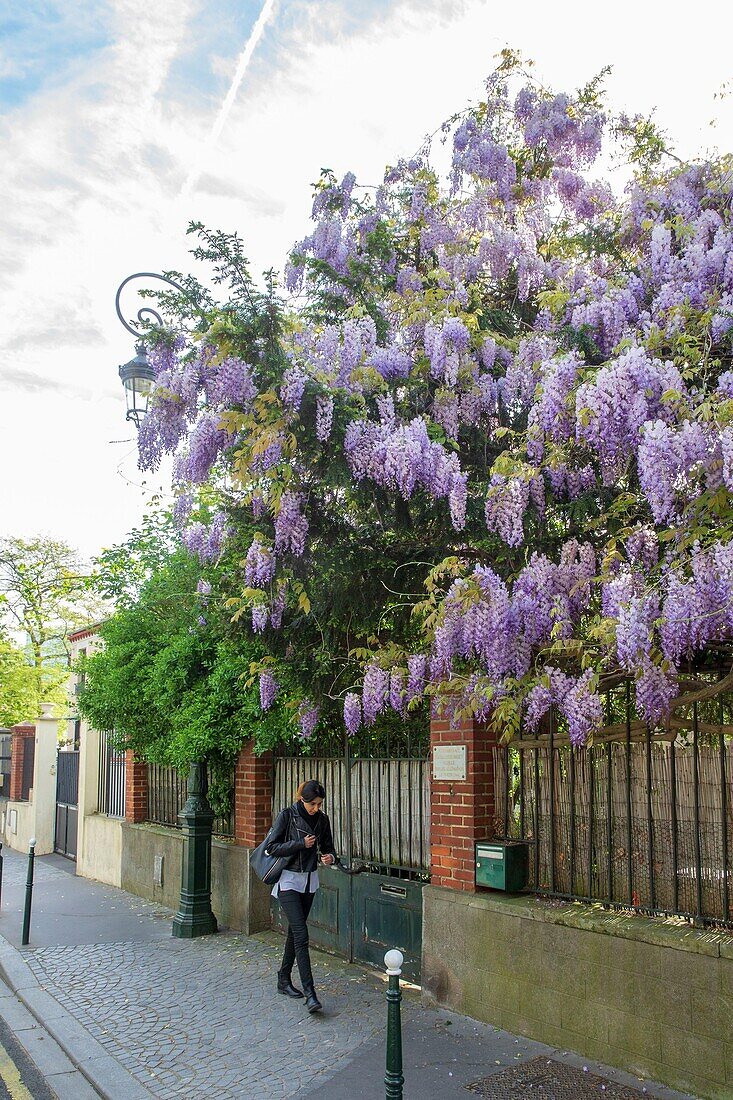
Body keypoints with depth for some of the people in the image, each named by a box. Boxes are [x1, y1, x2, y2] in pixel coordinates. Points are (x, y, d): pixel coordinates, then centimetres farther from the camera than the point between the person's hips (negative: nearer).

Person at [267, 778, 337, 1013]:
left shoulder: (322, 820, 1)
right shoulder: (287, 816, -12)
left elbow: (328, 847, 9)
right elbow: (272, 847, -12)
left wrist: (330, 857, -14)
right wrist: (301, 844, -20)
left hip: (310, 880, 5)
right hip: (288, 879, -5)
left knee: (295, 931, 15)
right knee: (301, 934, -13)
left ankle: (284, 979, 30)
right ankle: (309, 993, -15)